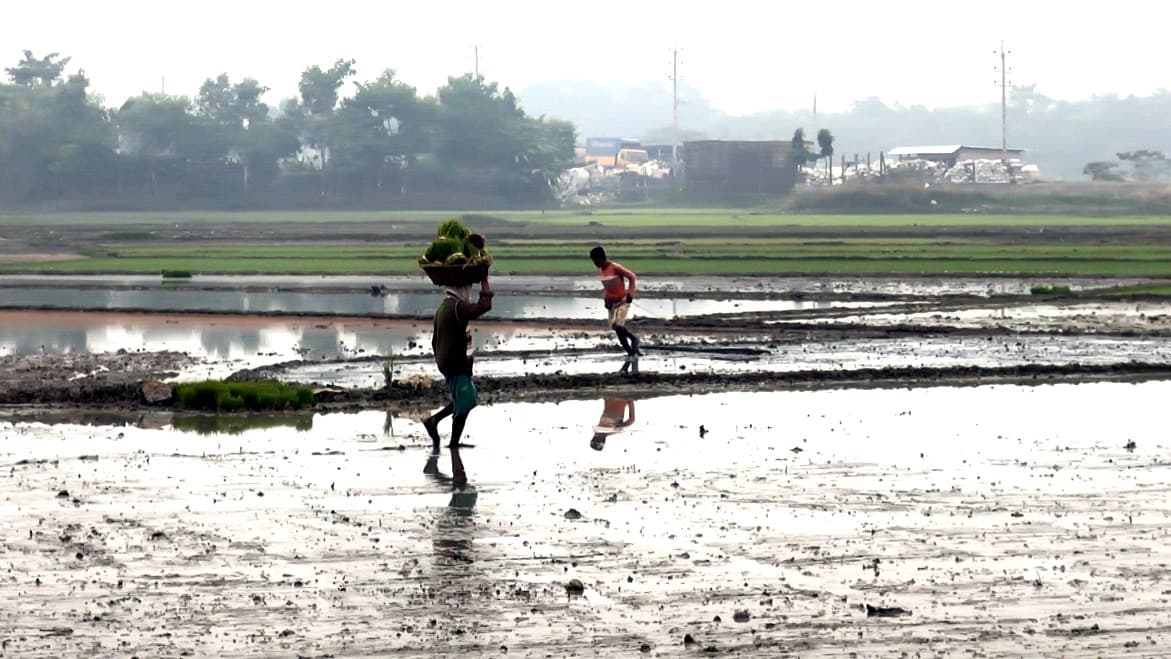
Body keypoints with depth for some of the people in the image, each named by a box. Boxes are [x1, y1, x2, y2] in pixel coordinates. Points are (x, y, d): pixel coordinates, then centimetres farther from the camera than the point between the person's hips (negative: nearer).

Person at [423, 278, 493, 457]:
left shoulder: (442, 308, 14)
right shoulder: (458, 307, -16)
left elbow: (434, 341, 20)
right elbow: (484, 307, -29)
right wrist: (485, 285, -17)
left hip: (444, 361, 10)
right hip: (456, 363, -10)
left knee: (466, 399, 19)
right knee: (464, 404, -2)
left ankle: (433, 421, 13)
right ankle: (454, 443, 2)